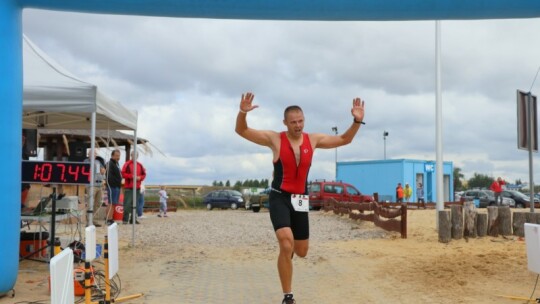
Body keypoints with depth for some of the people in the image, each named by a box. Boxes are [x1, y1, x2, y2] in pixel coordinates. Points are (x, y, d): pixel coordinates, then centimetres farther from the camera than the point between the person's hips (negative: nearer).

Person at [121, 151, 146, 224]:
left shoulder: (140, 165, 13)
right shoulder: (127, 164, 0)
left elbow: (144, 174, 15)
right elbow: (123, 174, -7)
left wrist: (139, 177, -5)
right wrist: (132, 176, -15)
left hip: (137, 187, 5)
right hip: (128, 187, -5)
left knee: (135, 204, 6)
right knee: (127, 203, -10)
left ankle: (133, 219, 11)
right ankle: (125, 219, -4)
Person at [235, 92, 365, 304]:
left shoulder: (313, 140, 2)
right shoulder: (274, 139, -8)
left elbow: (344, 140, 12)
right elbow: (242, 131, -12)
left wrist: (357, 121, -4)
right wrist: (243, 112, -32)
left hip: (300, 200, 4)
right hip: (279, 198, -4)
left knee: (302, 251, 11)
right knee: (286, 245, -22)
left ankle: (288, 248, 51)